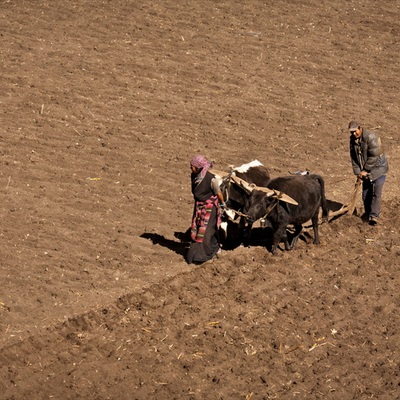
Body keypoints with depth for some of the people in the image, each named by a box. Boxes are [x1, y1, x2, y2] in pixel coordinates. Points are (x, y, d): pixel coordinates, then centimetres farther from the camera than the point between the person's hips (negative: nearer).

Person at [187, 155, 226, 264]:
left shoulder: (211, 179, -25)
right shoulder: (193, 176, -5)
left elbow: (218, 193, -10)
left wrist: (222, 204, 4)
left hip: (210, 207, -6)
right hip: (198, 206, 7)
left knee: (206, 230, -3)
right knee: (195, 230, 10)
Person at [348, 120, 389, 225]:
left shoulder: (371, 137, -24)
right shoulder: (353, 140, 0)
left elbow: (374, 156, -25)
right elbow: (354, 157, 5)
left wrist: (365, 170, -19)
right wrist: (358, 172, -4)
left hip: (378, 167, -7)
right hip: (365, 170, 7)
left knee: (376, 193, -12)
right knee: (366, 193, 10)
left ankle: (374, 216, -10)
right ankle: (367, 212, 29)